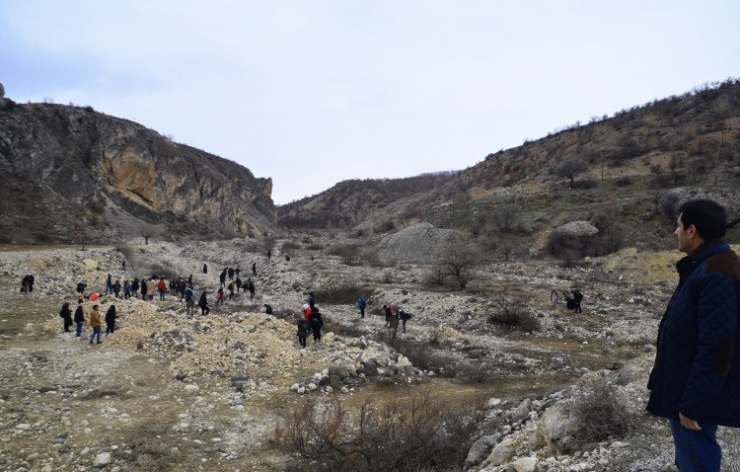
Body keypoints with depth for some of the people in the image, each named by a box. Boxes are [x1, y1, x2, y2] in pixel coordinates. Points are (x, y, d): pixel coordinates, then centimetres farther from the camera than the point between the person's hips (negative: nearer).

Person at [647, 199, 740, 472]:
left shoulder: (715, 276, -25)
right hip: (689, 387, 10)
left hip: (696, 396, -10)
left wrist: (693, 403, -22)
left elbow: (716, 346, -28)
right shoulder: (707, 267, 8)